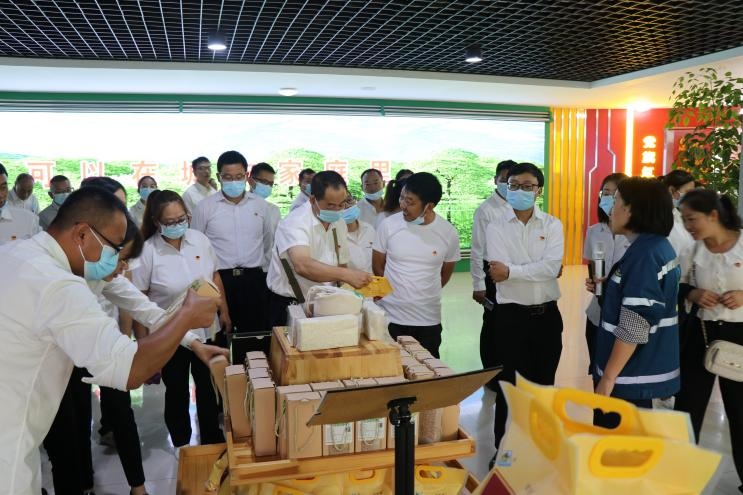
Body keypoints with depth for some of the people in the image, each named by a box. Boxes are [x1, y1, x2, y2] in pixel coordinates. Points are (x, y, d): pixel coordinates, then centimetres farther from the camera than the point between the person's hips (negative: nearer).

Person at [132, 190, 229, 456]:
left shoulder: (200, 239, -5)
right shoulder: (147, 252, -15)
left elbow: (215, 277, 7)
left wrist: (224, 311, 9)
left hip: (206, 329, 3)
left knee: (209, 387, 17)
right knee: (177, 392, 14)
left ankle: (212, 439, 36)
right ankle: (181, 446, 32)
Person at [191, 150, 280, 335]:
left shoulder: (262, 206, 5)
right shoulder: (205, 207, 0)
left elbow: (270, 241, 17)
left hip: (254, 280, 2)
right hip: (220, 279, -1)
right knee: (221, 337, 5)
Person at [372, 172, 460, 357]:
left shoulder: (448, 233, -5)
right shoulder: (388, 225, -7)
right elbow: (378, 265, 5)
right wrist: (394, 293, 10)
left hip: (428, 321, 1)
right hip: (390, 317, 0)